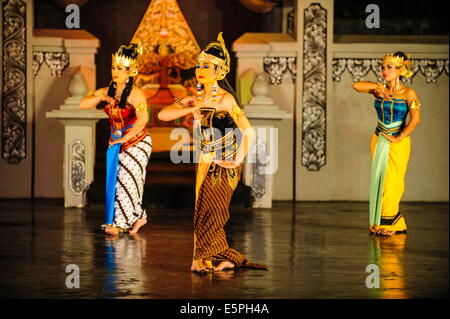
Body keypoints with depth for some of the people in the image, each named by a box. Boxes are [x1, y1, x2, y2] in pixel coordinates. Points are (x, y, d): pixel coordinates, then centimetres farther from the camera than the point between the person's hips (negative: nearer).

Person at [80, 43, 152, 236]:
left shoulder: (135, 93, -18)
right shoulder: (108, 91, 4)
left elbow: (143, 118, -33)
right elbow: (83, 105, 2)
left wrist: (125, 137, -32)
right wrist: (100, 97, -15)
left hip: (136, 143, -7)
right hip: (116, 143, 7)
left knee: (126, 180, -9)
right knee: (115, 180, 8)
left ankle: (119, 222, -2)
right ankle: (138, 217, 22)